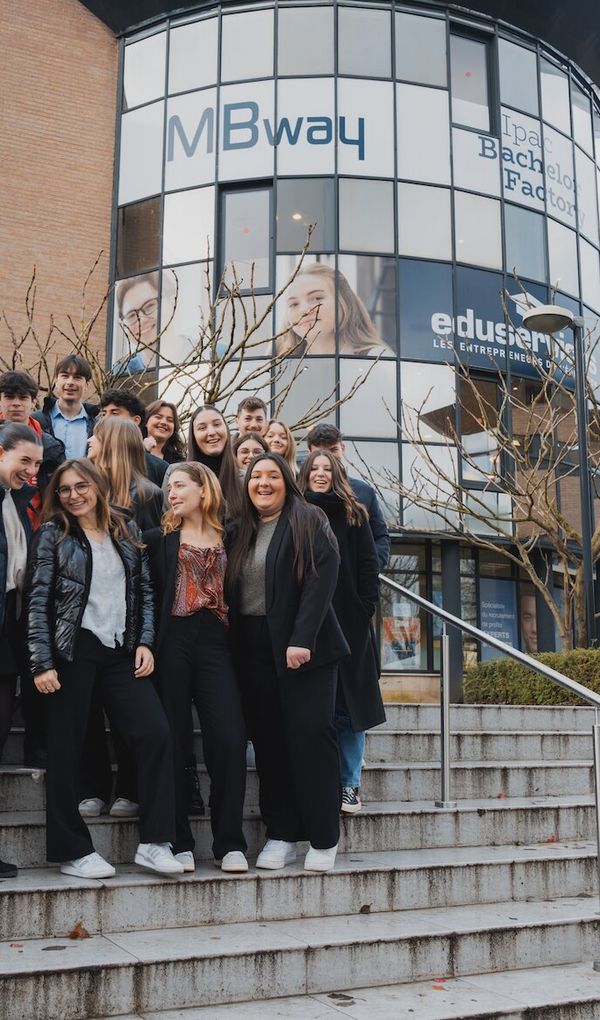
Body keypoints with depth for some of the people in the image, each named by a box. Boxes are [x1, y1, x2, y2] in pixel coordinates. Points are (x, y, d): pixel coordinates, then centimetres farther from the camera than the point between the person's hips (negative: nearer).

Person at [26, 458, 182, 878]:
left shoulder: (127, 531, 11)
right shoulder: (53, 534, 1)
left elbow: (144, 590, 13)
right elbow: (38, 602, -3)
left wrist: (145, 642, 2)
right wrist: (42, 662, -10)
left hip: (122, 652, 3)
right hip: (74, 651, -3)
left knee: (156, 733, -8)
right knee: (67, 748, 1)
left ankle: (154, 843, 0)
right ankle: (73, 850, 15)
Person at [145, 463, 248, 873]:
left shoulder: (227, 538, 12)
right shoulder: (160, 538, 9)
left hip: (215, 642, 1)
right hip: (172, 642, 0)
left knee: (229, 739, -6)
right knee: (174, 741, 2)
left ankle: (230, 843, 5)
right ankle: (179, 843, 12)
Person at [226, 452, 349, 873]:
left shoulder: (309, 522, -1)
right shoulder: (239, 533, 15)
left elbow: (321, 580, -11)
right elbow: (231, 593, 15)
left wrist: (302, 640, -19)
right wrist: (233, 645, 3)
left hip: (302, 646, -5)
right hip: (253, 648, 5)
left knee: (310, 734, -6)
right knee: (268, 740, 5)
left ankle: (323, 839, 4)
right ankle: (281, 835, 13)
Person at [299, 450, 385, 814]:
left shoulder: (353, 515, 9)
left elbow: (369, 565, 5)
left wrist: (367, 607, -7)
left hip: (349, 622, 0)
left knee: (348, 704, 2)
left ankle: (349, 784, 8)